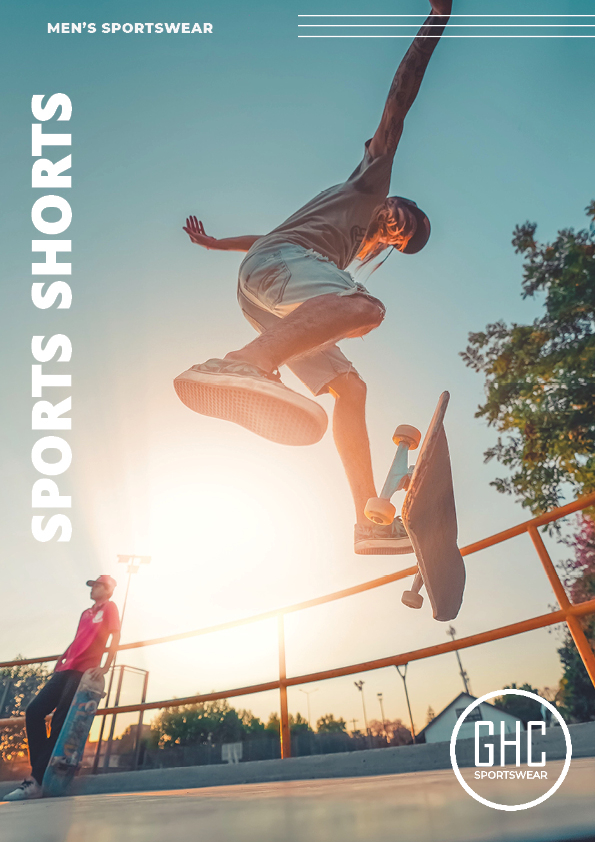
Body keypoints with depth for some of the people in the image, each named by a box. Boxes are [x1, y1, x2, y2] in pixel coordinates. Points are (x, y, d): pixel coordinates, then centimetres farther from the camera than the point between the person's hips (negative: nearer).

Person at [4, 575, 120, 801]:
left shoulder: (110, 608, -1)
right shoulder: (86, 613, 24)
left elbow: (116, 635, -10)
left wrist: (105, 667, -15)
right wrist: (61, 659, 17)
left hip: (84, 672, -8)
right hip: (66, 670, 8)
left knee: (59, 722, -11)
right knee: (33, 712, -2)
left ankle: (36, 781, -6)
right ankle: (42, 769, 4)